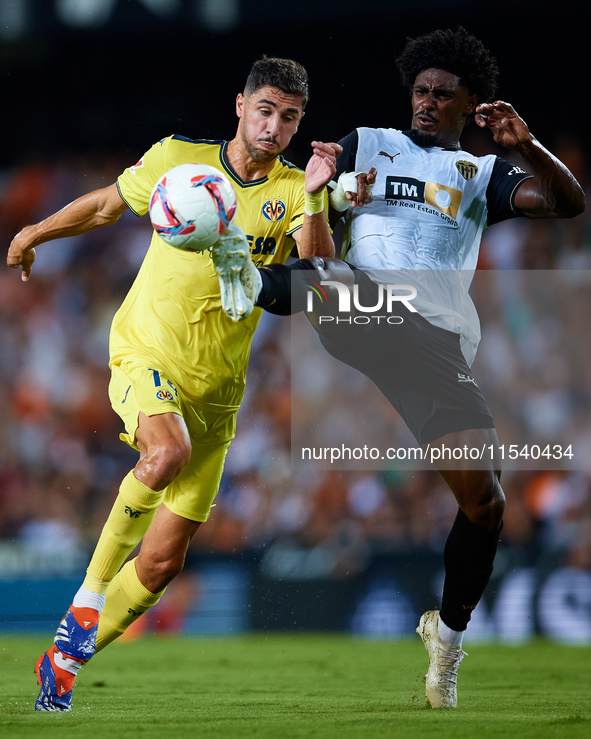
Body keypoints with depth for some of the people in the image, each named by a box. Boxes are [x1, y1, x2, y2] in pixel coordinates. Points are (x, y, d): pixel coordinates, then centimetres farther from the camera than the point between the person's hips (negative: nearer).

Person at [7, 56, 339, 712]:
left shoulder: (293, 193, -1)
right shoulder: (177, 159, -2)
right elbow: (108, 204, 16)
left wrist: (313, 200, -32)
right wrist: (35, 233, 26)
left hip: (214, 390, 2)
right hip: (144, 354, -2)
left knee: (163, 562, 1)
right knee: (168, 452, -37)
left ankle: (63, 663, 21)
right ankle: (89, 593, -14)